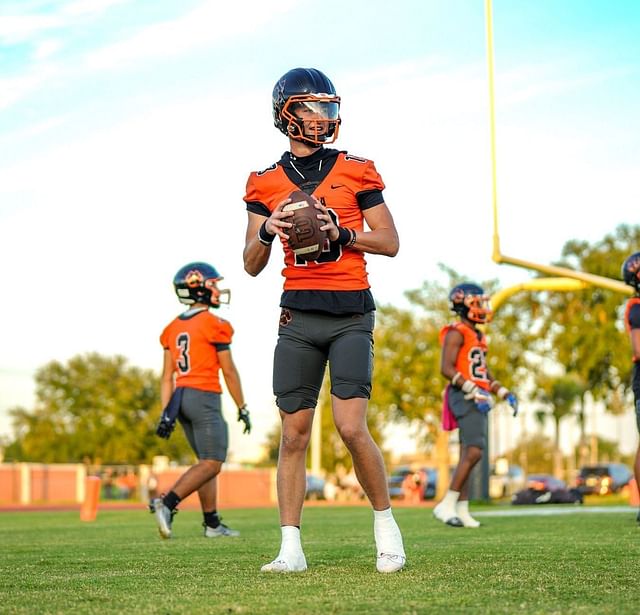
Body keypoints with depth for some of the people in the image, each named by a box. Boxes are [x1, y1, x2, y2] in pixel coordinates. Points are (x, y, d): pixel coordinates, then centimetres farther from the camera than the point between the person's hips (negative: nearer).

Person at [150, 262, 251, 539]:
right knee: (211, 463, -7)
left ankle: (212, 524, 13)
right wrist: (242, 409, 2)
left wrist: (167, 412, 11)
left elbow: (167, 376, 10)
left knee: (208, 461, 14)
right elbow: (229, 372, -6)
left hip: (180, 396, 8)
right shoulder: (214, 324, -8)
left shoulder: (173, 328, 12)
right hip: (205, 396, -8)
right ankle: (167, 503, -22)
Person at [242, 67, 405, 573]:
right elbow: (252, 266, 9)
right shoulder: (267, 184, 9)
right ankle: (291, 547, 7)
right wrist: (267, 232, -11)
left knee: (352, 428, -11)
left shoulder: (355, 172, 5)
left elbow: (390, 243, 5)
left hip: (351, 315, -2)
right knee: (294, 434, 1)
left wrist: (341, 233, -10)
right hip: (298, 317, 2)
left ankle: (385, 522, 12)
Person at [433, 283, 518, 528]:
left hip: (476, 400, 10)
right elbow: (446, 368, -18)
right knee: (474, 451, -18)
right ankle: (447, 505, -15)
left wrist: (504, 394, 16)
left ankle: (462, 510, 7)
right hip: (464, 397, -10)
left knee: (468, 455, 7)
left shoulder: (478, 336, 21)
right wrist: (473, 391, -24)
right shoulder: (456, 333, -8)